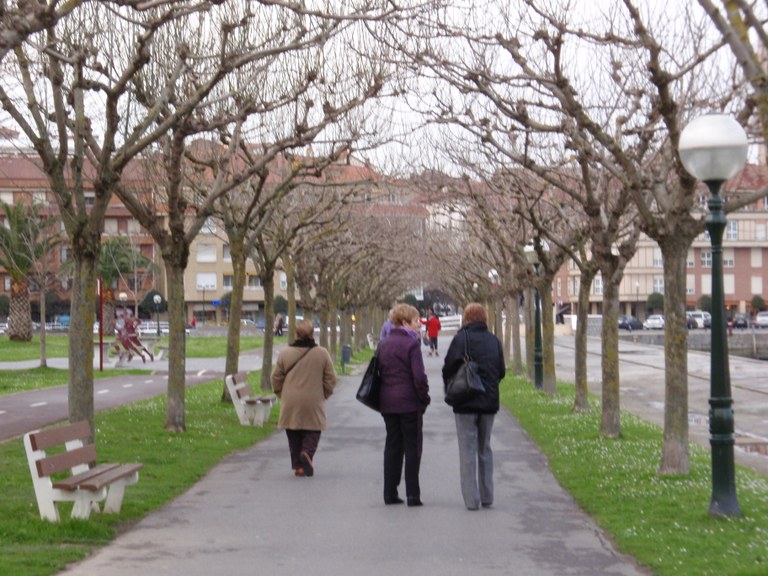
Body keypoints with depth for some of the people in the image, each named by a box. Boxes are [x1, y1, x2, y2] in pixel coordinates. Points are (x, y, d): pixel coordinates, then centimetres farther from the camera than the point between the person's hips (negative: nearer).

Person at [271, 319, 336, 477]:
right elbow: (330, 379, 0)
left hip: (291, 405, 1)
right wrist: (324, 395, 15)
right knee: (312, 432, 10)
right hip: (313, 404, -1)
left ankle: (298, 465, 10)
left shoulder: (285, 354, -2)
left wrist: (282, 395, 17)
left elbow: (276, 378, 3)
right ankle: (307, 452, -16)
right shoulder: (322, 353, -4)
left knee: (294, 435, 12)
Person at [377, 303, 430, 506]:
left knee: (392, 446, 12)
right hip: (409, 403, -6)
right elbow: (419, 376, -17)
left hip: (387, 403, 6)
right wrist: (424, 398, -5)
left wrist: (384, 397, 15)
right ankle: (412, 495, 2)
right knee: (412, 448, 2)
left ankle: (390, 493, 13)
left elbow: (379, 372, 12)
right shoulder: (411, 344, -12)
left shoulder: (384, 344, 9)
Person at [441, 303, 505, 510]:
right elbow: (501, 371, 9)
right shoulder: (494, 341, 4)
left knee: (468, 450, 1)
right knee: (484, 449, 15)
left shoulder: (460, 339, -10)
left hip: (465, 402, -4)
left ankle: (471, 499, 0)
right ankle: (487, 497, 18)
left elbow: (448, 369, -9)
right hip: (489, 402, 4)